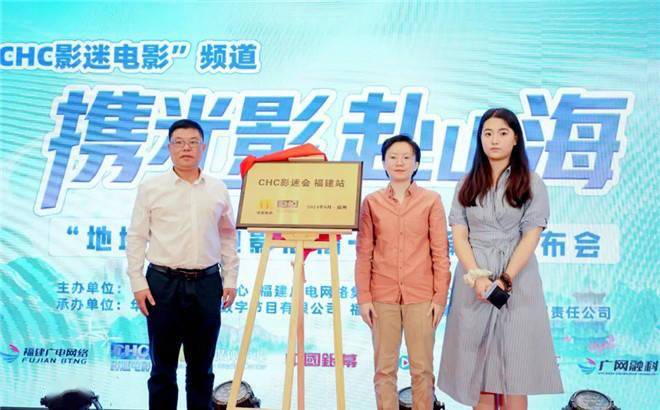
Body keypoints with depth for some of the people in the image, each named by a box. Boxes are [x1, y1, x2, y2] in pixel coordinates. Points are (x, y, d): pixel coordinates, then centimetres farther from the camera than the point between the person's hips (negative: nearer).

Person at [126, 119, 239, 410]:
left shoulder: (218, 190, 8)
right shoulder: (151, 189, 1)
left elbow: (228, 237, 11)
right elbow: (136, 239, 0)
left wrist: (230, 279, 7)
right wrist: (138, 284, -6)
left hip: (206, 284, 2)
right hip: (164, 283, -2)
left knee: (201, 364, 10)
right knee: (163, 364, 5)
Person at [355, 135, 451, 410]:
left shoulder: (431, 201, 3)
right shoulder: (371, 202, 6)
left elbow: (440, 253, 3)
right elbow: (363, 254, 7)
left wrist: (440, 297, -2)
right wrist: (363, 297, 1)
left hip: (421, 296, -1)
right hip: (383, 296, 1)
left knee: (422, 368, 3)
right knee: (384, 369, 6)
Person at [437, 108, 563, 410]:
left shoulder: (532, 184, 4)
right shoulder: (467, 184, 11)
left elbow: (531, 236, -4)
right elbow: (459, 235, 3)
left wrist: (505, 279, -15)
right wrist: (477, 277, -12)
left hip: (516, 278, -2)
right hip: (474, 279, 2)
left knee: (513, 366, -3)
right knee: (478, 363, 3)